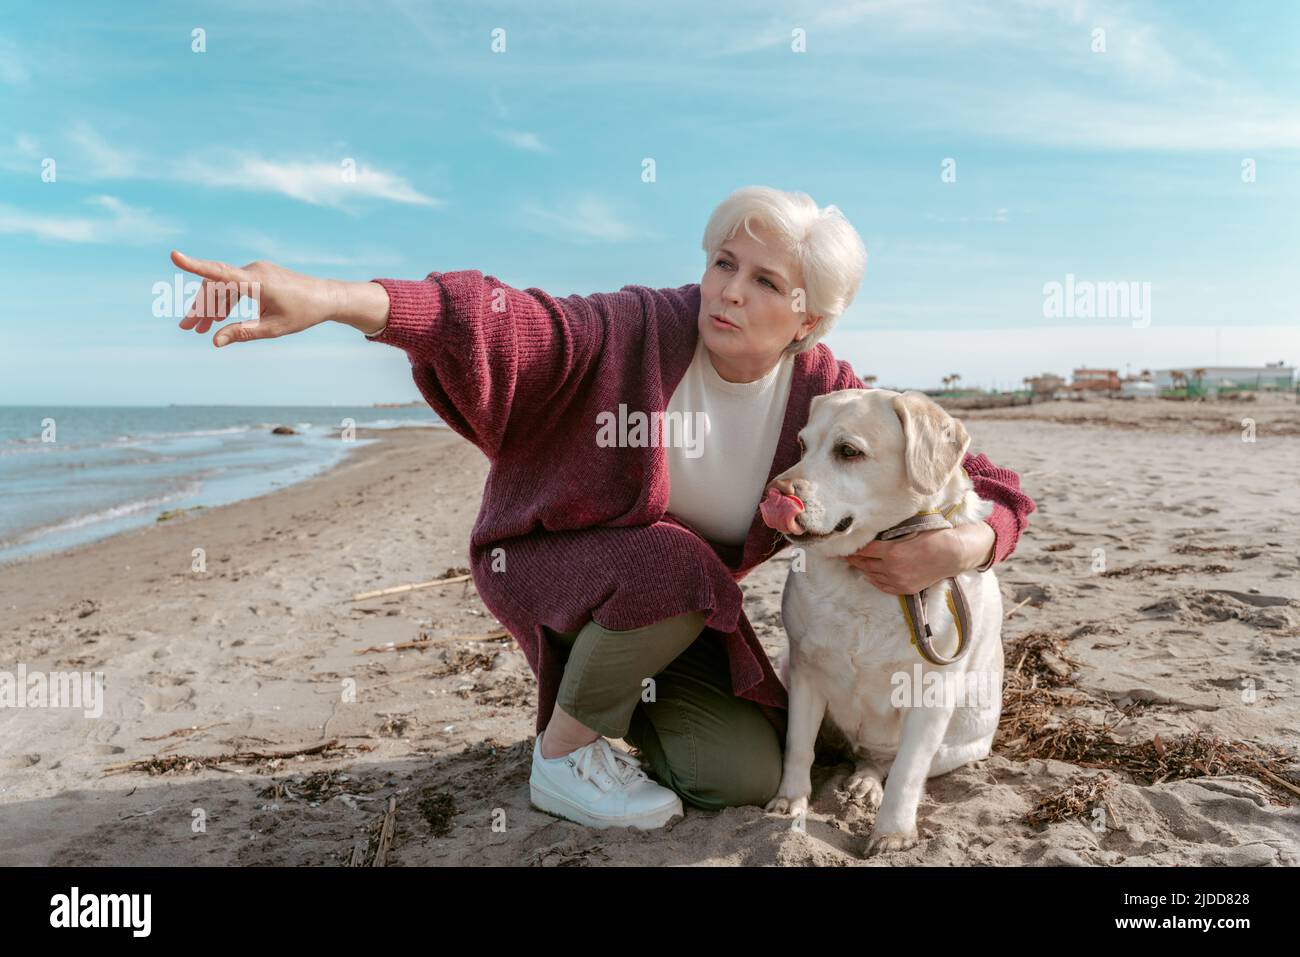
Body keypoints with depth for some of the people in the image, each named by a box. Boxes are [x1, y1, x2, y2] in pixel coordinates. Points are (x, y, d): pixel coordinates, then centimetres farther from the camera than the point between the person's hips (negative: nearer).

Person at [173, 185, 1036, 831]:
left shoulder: (827, 400, -12)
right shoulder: (639, 333, -24)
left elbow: (986, 486, -8)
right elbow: (502, 326, -41)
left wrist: (956, 549, -32)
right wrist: (331, 298, -57)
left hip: (677, 608, 4)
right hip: (547, 565, -3)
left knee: (749, 777, -8)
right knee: (672, 567, -36)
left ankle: (626, 697, 22)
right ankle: (565, 751, -8)